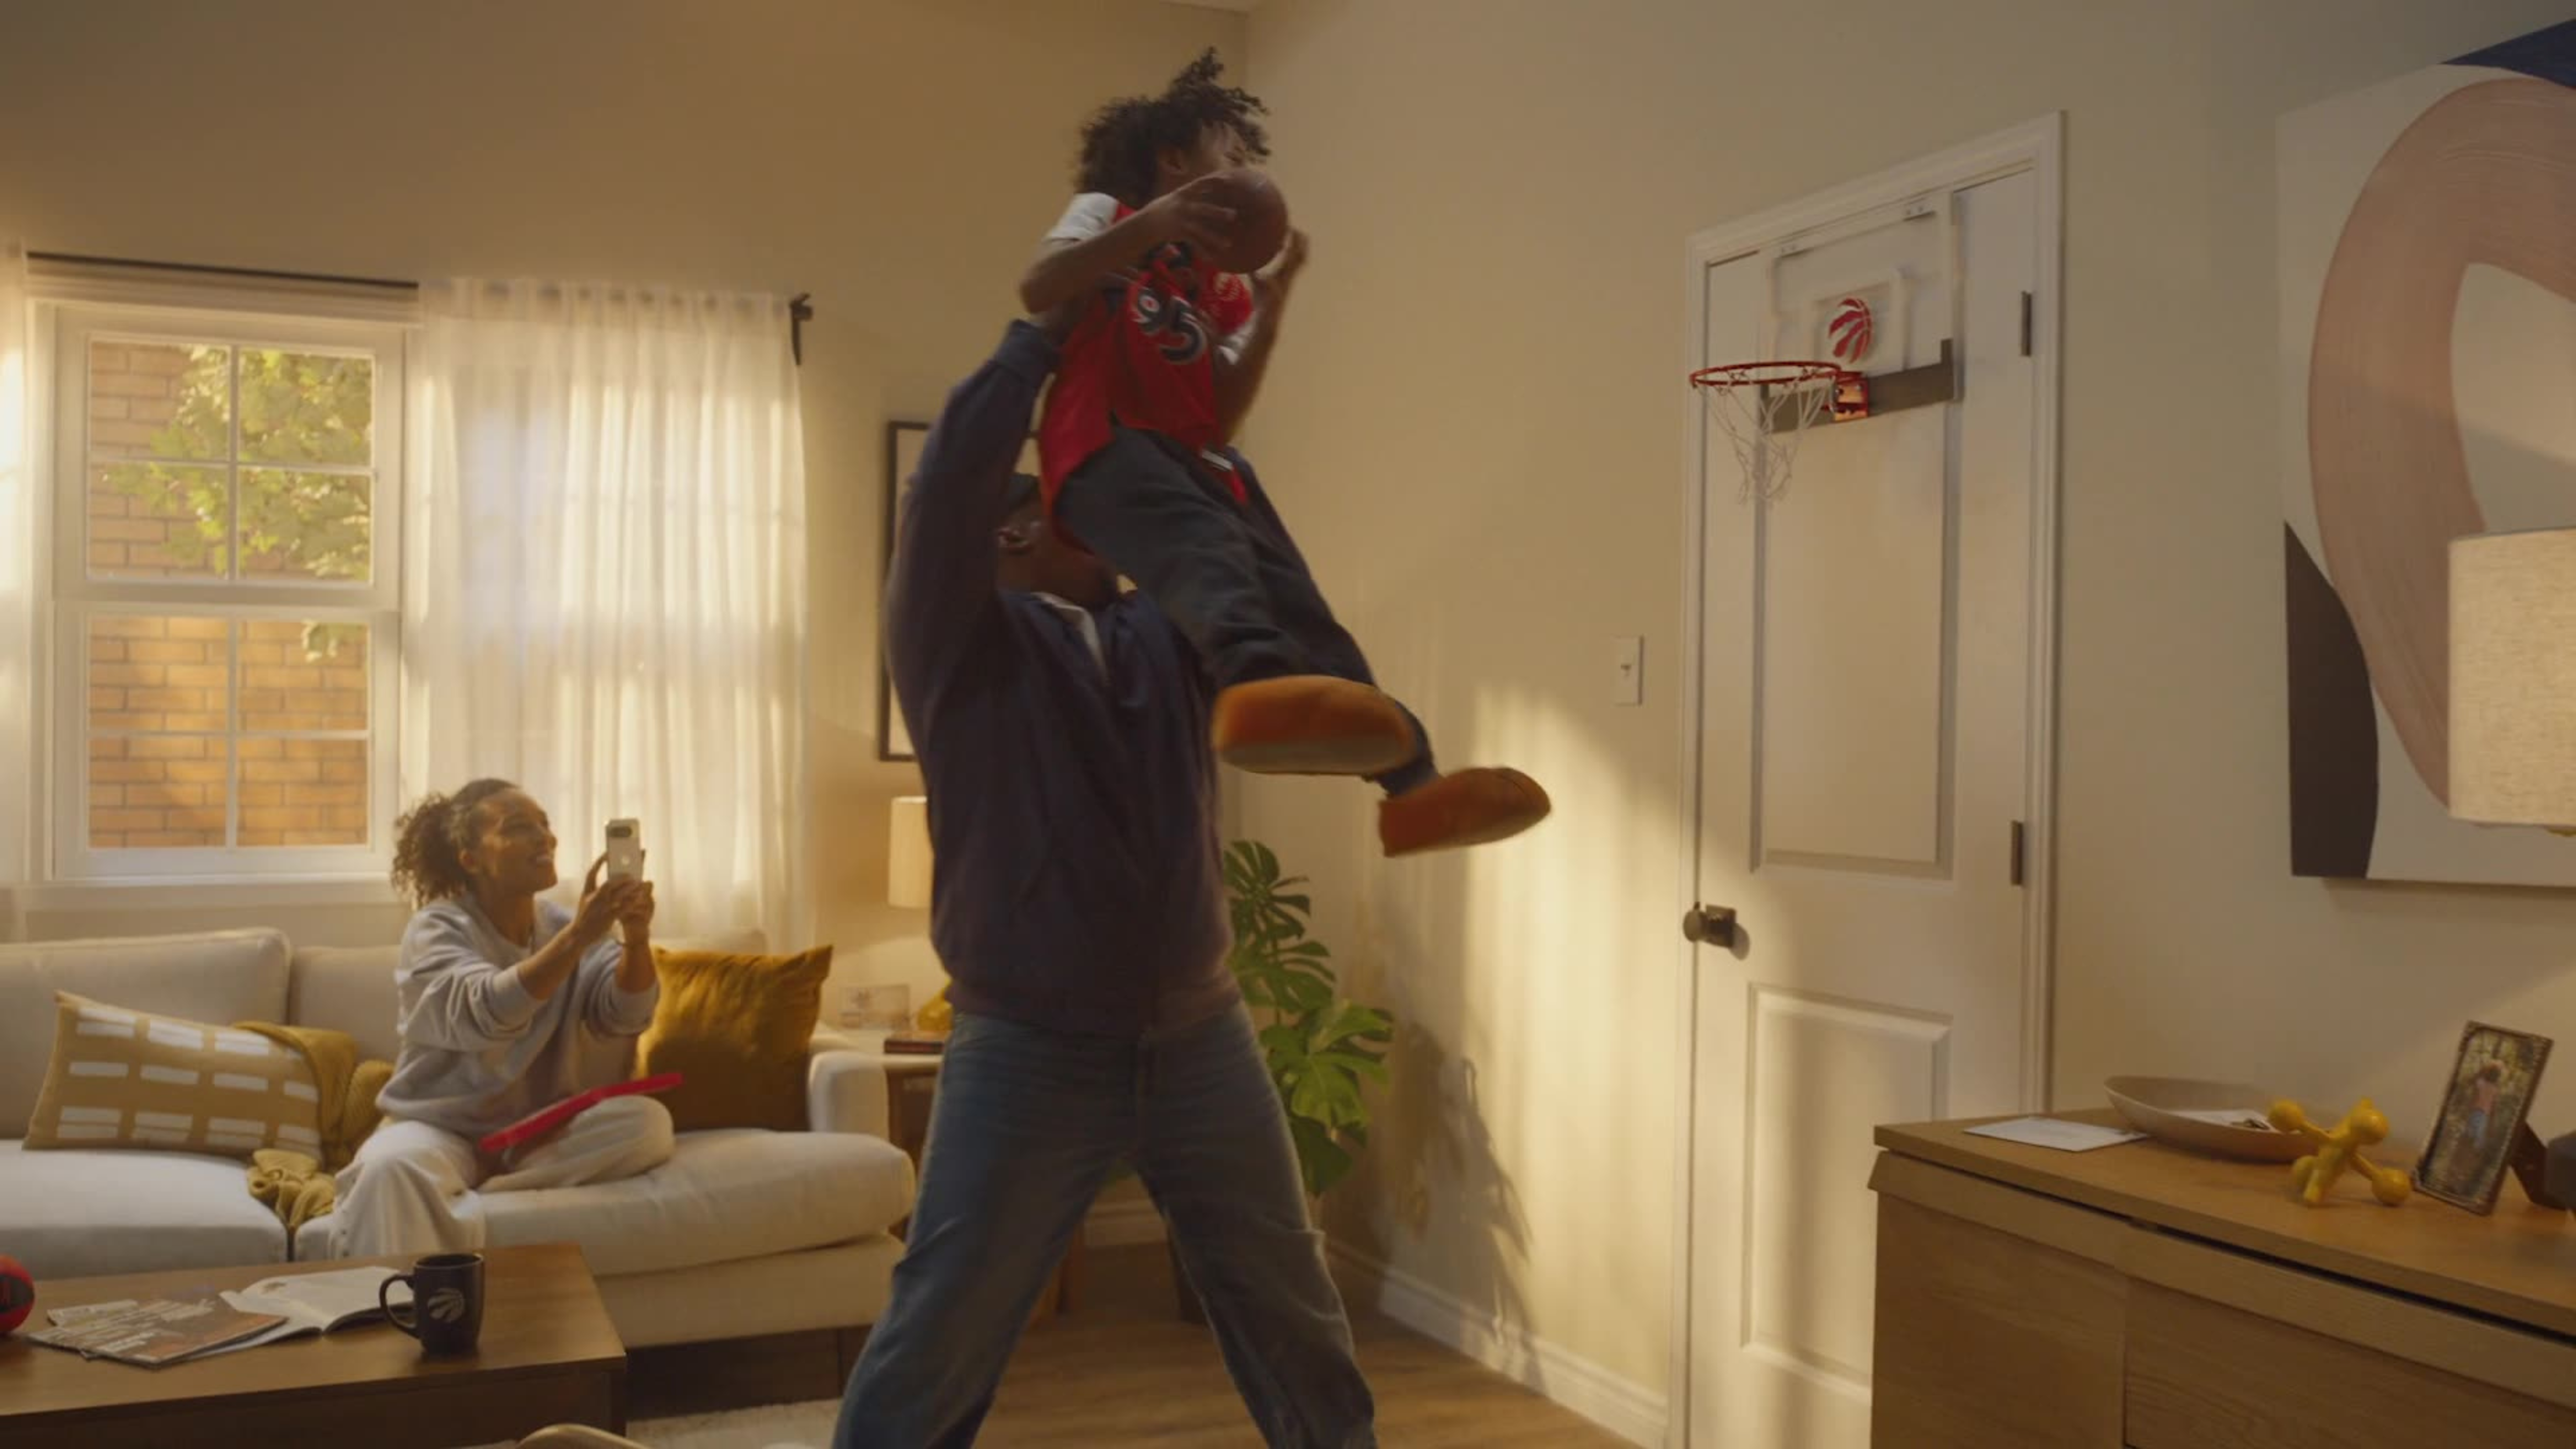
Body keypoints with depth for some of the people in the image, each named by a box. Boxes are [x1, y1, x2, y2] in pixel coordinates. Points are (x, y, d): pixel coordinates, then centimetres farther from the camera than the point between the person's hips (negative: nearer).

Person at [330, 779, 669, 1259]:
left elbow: (626, 1015, -14)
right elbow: (486, 1012, -29)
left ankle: (471, 1183, -21)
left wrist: (636, 938, -34)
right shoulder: (437, 929, -8)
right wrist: (576, 938, -42)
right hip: (440, 1130, -4)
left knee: (649, 1122, -24)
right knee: (391, 1168, -37)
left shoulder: (568, 927, 4)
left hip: (539, 1134, 4)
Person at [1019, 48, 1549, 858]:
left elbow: (1219, 424, 13)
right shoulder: (1107, 214, 15)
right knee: (1207, 548, -37)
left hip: (1193, 463, 6)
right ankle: (1258, 684, -68)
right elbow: (1038, 291, -7)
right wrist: (1151, 225, -17)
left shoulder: (1222, 289, 28)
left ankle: (1413, 785, -27)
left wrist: (1271, 307, 6)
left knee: (1297, 602, -14)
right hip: (1105, 447, -6)